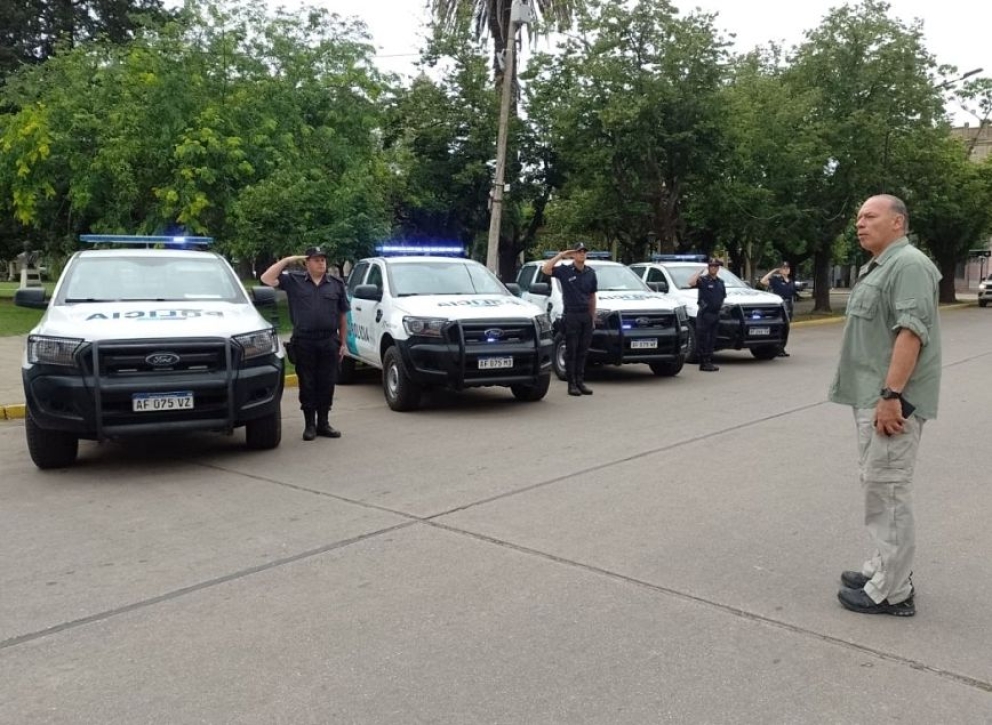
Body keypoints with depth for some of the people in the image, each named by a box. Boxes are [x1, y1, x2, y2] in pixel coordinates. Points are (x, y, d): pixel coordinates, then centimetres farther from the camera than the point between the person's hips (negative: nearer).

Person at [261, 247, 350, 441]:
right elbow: (267, 278, -3)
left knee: (326, 384, 5)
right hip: (304, 342, -1)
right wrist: (286, 261, -4)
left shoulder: (336, 284, 10)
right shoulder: (294, 281, 5)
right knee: (307, 385, 4)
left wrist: (342, 343, 7)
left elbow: (343, 316, 11)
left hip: (329, 342, 2)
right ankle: (309, 425, 12)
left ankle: (323, 423, 17)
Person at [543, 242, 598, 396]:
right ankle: (572, 384, 3)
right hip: (571, 315, -4)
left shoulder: (590, 272, 10)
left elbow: (592, 296, 16)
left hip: (586, 315, 4)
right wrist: (561, 255, -14)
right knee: (571, 351, -1)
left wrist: (593, 318, 13)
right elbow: (545, 269, -19)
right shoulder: (565, 270, -3)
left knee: (583, 351, 7)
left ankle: (580, 382, 14)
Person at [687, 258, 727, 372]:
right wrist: (701, 271, -18)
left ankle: (709, 362, 16)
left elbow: (723, 297, 27)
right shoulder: (703, 280, -5)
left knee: (712, 340, 10)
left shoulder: (720, 282, 16)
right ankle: (703, 363, -4)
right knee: (703, 340, -6)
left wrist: (721, 305, 12)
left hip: (716, 314, 7)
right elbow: (691, 282, -25)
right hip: (704, 314, -7)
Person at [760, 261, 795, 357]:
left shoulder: (791, 281, 13)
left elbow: (793, 294, 18)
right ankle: (778, 349, -3)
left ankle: (782, 348, 17)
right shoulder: (776, 280, -4)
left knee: (786, 328, 9)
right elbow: (763, 281, -19)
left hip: (788, 306, 6)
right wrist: (772, 272, -14)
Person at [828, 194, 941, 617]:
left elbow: (911, 332, -23)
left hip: (889, 400, -11)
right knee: (878, 487, 16)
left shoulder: (908, 264, -13)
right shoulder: (876, 268, 19)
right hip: (870, 397, 11)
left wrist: (891, 395, -27)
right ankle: (884, 568, 27)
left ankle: (891, 591, 1)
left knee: (887, 490, -6)